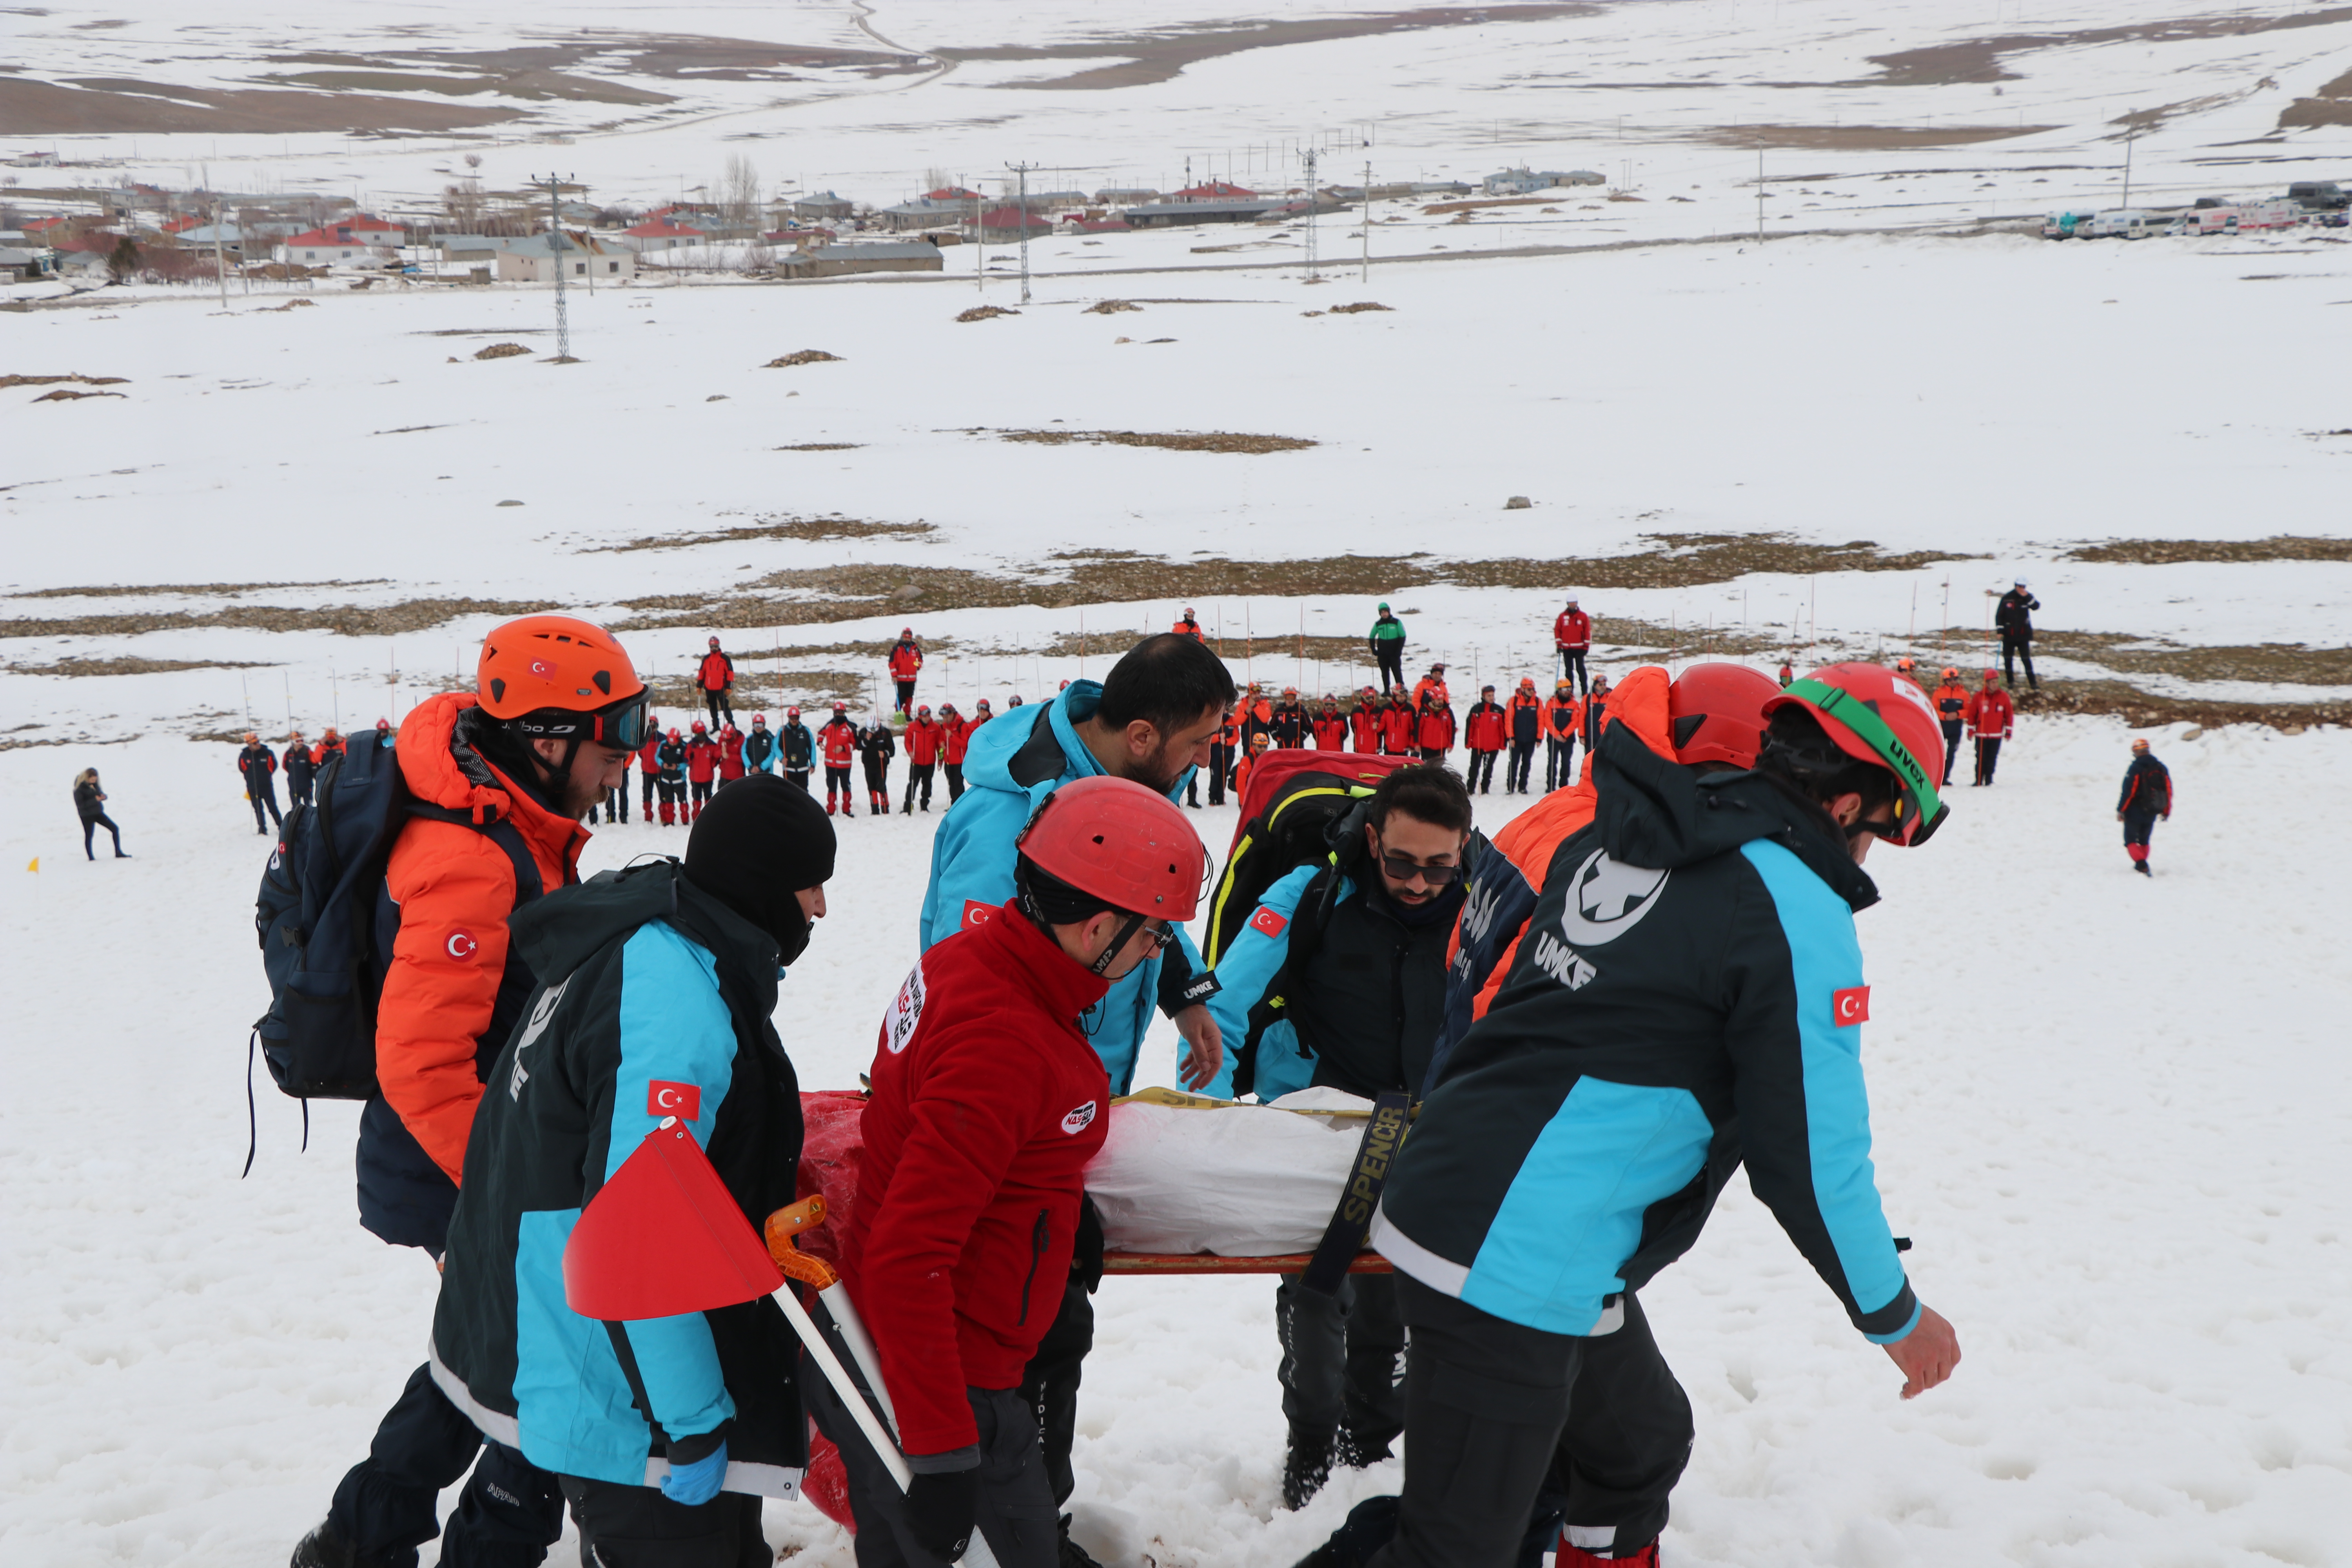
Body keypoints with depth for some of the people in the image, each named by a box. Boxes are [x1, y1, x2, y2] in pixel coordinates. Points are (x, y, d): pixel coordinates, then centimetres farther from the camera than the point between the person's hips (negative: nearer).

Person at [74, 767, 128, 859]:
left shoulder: (94, 784, 3)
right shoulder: (79, 788, -17)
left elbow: (100, 793, 15)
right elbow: (80, 804, -21)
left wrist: (103, 796, -10)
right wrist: (95, 800, -27)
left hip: (98, 812, 6)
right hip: (87, 816, -6)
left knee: (115, 829, 1)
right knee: (89, 836, 3)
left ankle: (118, 853, 7)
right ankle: (91, 858, 20)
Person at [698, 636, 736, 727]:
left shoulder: (725, 658, -4)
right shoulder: (706, 659, 7)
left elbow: (730, 673, -5)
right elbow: (702, 672, 13)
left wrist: (729, 687, -10)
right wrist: (699, 685, 9)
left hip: (721, 688, -4)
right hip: (709, 689, 4)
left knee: (725, 707, -6)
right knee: (713, 708, 13)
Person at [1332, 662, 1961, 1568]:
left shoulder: (1614, 835, 8)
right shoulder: (1798, 913, -13)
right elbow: (1811, 1156, -11)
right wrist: (1895, 1316, 4)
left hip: (1441, 1202, 9)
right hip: (1513, 1270, -9)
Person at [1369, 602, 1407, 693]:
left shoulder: (1396, 622, -5)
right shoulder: (1378, 624, 4)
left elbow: (1403, 637, -3)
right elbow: (1371, 638, 15)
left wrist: (1399, 651, -9)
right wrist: (1374, 651, 6)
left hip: (1394, 654, -3)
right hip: (1382, 654, 3)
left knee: (1397, 672, -5)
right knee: (1385, 673, 8)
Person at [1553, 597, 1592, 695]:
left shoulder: (1583, 616, 0)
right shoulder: (1563, 616, 4)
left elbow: (1588, 632, 1)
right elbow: (1557, 630, 5)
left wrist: (1586, 646, -4)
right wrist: (1559, 645, -2)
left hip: (1579, 648, -2)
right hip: (1566, 649, 2)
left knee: (1580, 669, -2)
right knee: (1569, 670, 7)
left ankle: (1584, 691, 3)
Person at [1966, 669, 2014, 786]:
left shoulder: (2004, 697, 1)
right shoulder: (1979, 696, -3)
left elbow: (2009, 714, 6)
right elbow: (1972, 714, 1)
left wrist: (2008, 731, 4)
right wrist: (1971, 730, 0)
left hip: (1997, 735, 1)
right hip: (1981, 734, -1)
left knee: (1992, 759, 6)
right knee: (1981, 759, -1)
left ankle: (1989, 780, 15)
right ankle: (1979, 780, 5)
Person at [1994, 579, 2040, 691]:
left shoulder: (2028, 597, 1)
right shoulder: (2007, 598, -2)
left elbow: (2036, 606, -16)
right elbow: (1999, 615, 1)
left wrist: (2027, 597, -27)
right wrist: (2000, 630, -6)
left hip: (2023, 635, -1)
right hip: (2009, 635, 1)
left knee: (2027, 660, -3)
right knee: (2008, 660, 6)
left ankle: (2033, 683, 0)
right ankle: (2011, 682, 18)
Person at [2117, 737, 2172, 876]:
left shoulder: (2135, 768, -14)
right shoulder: (2162, 768, 5)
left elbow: (2128, 791, -16)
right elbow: (2168, 792, 8)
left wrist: (2121, 810, -9)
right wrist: (2166, 811, 17)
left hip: (2135, 812, -6)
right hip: (2151, 813, 6)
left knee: (2131, 841, 0)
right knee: (2144, 841, 21)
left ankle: (2142, 865, -19)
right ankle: (2141, 866, 27)